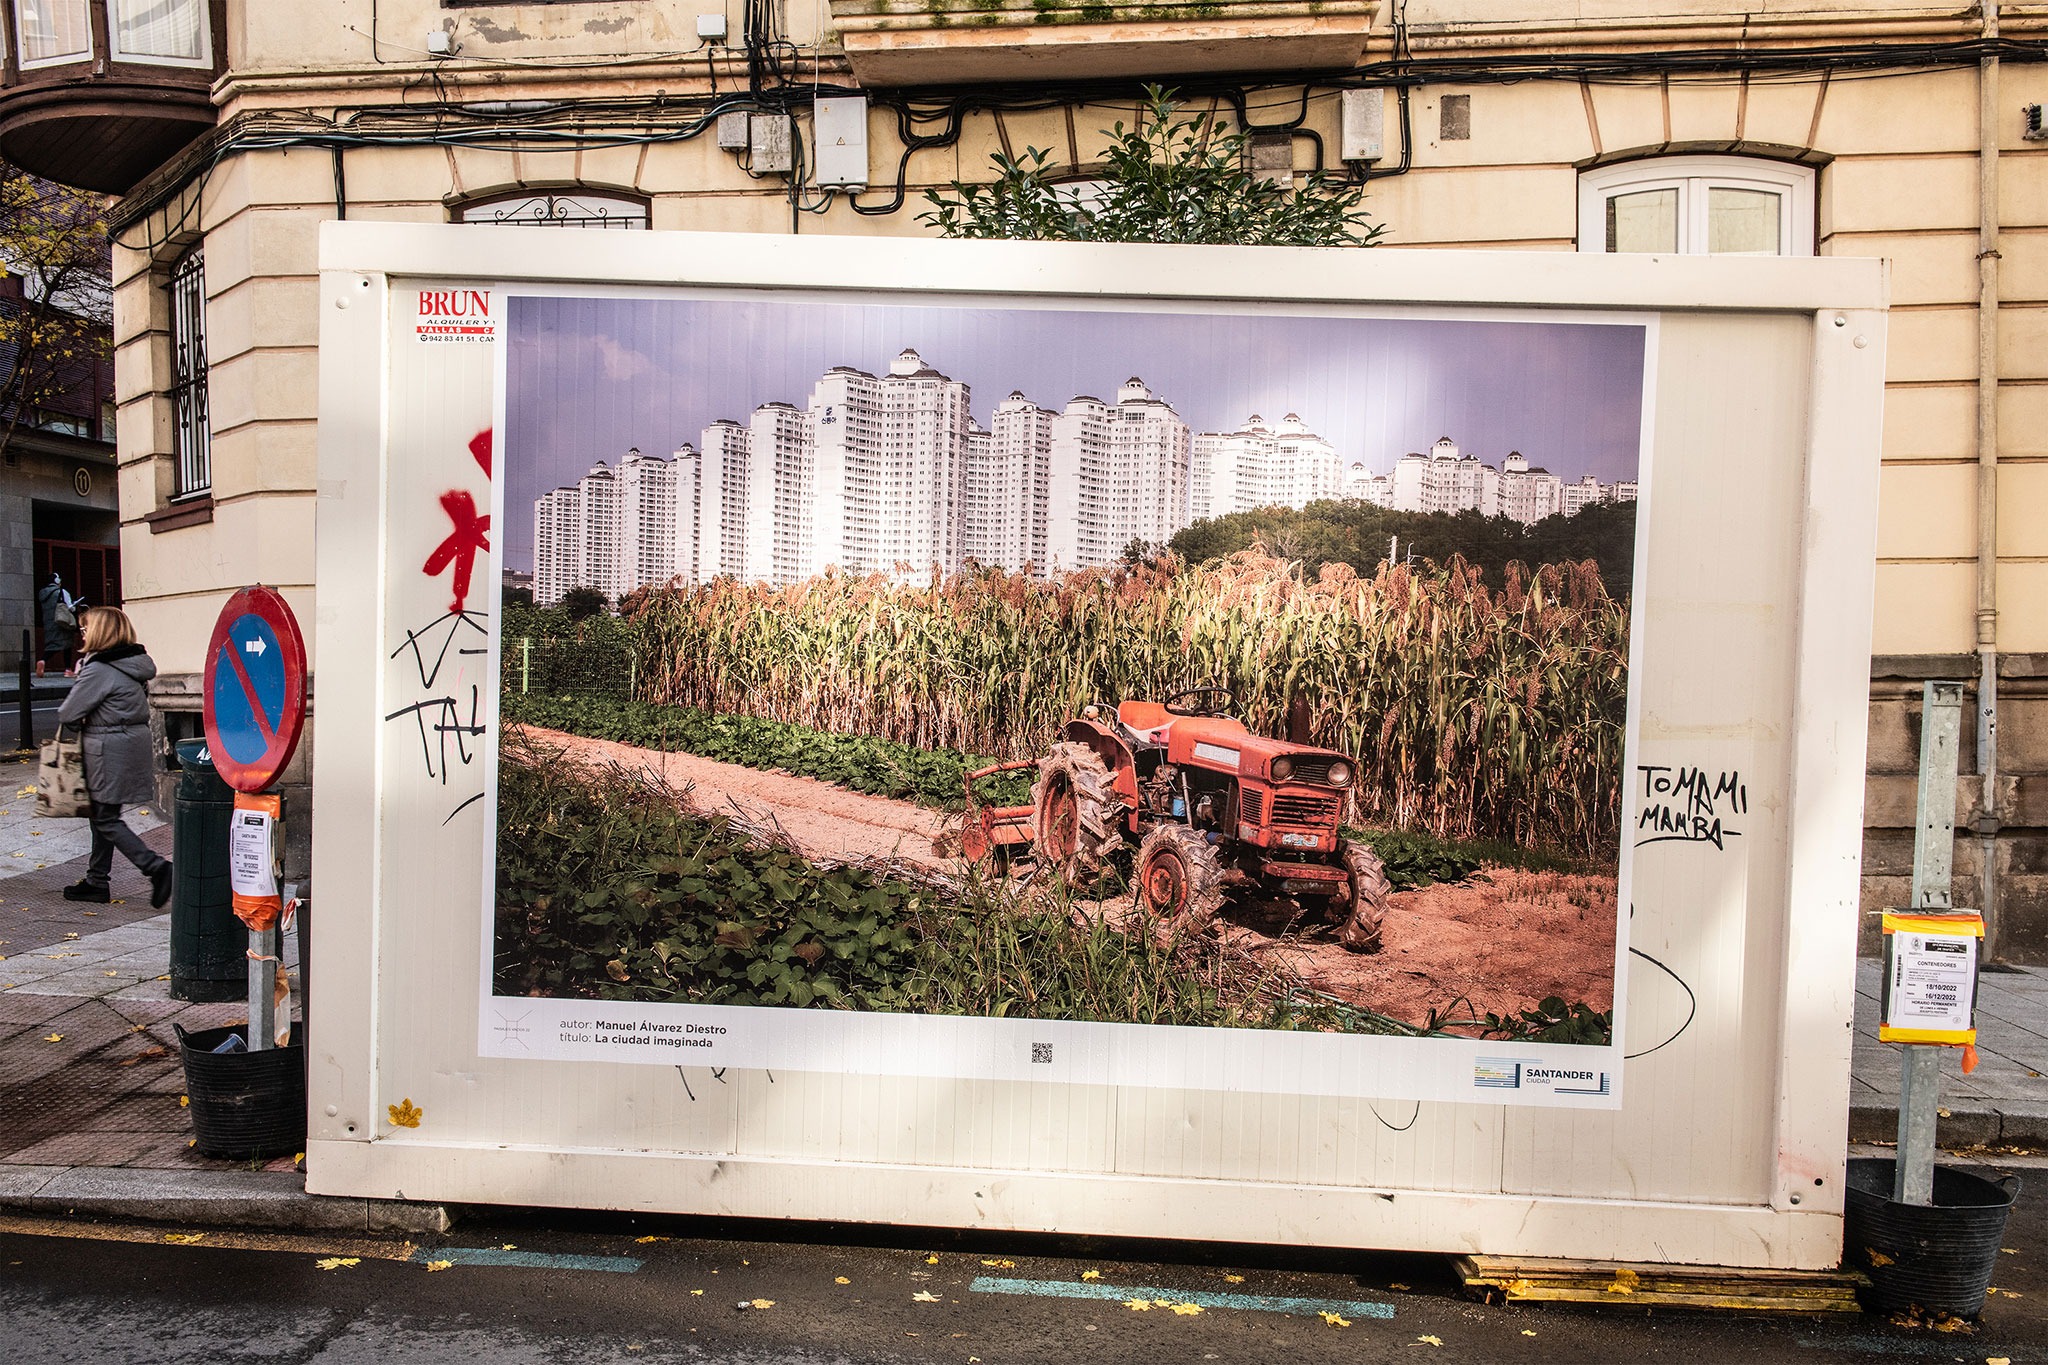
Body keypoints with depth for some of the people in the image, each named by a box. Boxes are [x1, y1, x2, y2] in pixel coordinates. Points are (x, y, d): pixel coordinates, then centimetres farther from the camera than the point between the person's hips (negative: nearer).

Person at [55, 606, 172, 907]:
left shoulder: (98, 670, -17)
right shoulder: (132, 664, 10)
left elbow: (68, 714, -13)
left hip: (110, 752, -9)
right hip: (135, 744, 9)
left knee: (106, 820, -2)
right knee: (103, 816, 16)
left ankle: (156, 867, -12)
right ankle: (97, 882, 23)